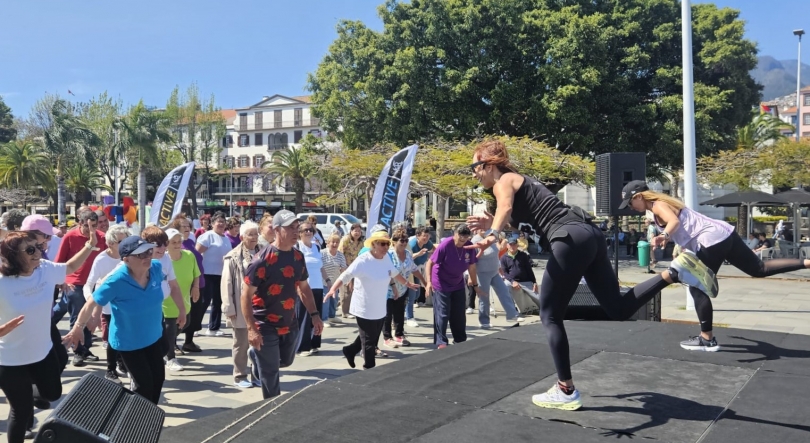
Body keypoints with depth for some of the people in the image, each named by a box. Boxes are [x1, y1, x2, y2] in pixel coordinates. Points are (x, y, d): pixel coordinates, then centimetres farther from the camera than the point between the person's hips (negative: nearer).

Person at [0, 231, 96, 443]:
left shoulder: (46, 269, -9)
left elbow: (70, 267, 12)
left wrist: (90, 245, 3)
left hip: (43, 352, 5)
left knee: (53, 394, 22)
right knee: (22, 410, 11)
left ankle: (27, 393, 53)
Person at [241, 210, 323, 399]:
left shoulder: (298, 257, 0)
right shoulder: (263, 259, -20)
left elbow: (304, 288, 13)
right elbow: (246, 295, -19)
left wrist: (314, 314, 6)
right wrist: (252, 328, -23)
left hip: (290, 324, 7)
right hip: (265, 326, -7)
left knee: (286, 361, 24)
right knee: (270, 373, 4)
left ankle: (257, 357, 51)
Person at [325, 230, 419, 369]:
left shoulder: (386, 258, 2)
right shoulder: (363, 261, -21)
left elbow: (395, 274, 20)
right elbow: (345, 276, -26)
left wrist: (408, 284, 31)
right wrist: (333, 289, -40)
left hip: (380, 309, 8)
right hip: (365, 309, -8)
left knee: (373, 339, 21)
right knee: (368, 342, 1)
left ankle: (350, 350, 42)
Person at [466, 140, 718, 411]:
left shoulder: (503, 182, 1)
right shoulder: (517, 181, 27)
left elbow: (505, 208, -24)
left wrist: (492, 235, -39)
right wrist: (492, 225, 37)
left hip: (571, 239, -9)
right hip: (588, 235, 9)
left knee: (550, 315, 1)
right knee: (619, 308, 11)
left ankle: (566, 392, 6)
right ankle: (675, 271, 0)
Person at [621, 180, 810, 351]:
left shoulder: (658, 206, -8)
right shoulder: (663, 203, 21)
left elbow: (674, 222, -29)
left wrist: (664, 236, -45)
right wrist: (683, 248, 34)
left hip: (712, 241, -10)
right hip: (724, 234, 10)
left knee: (697, 289, -1)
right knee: (760, 269, 16)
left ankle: (707, 339, 6)